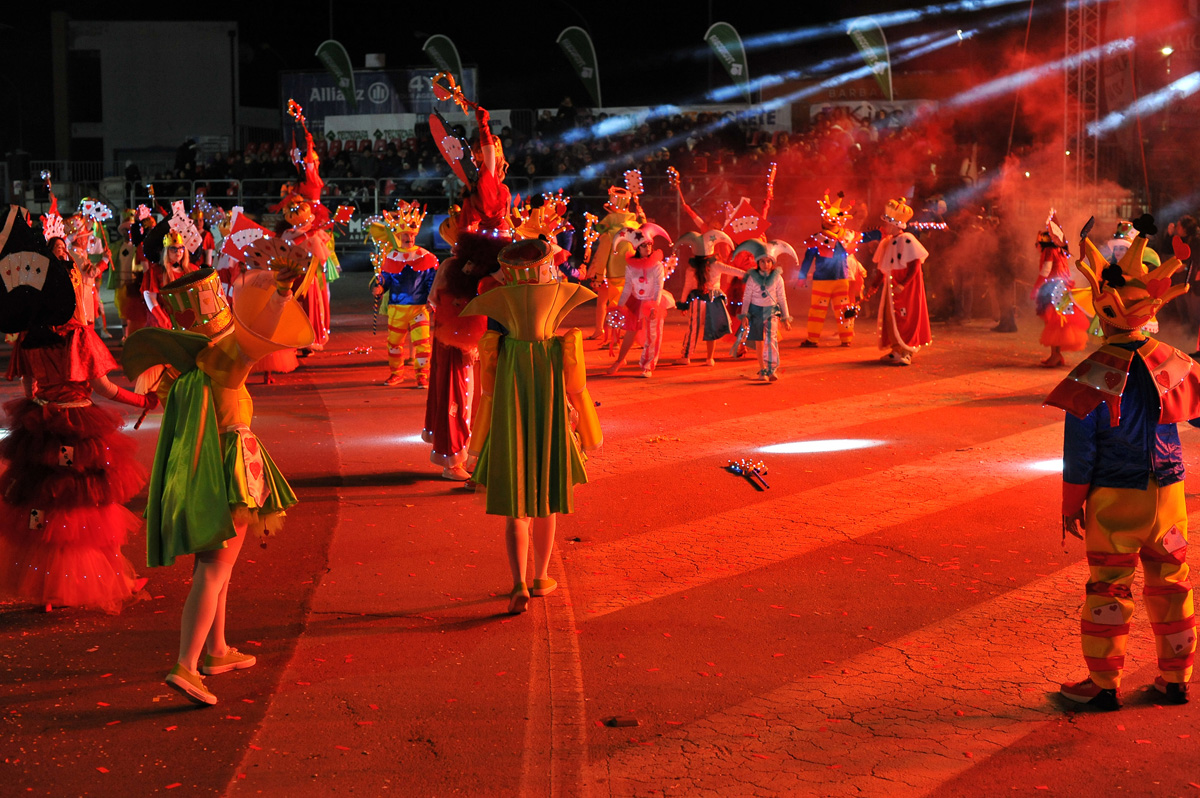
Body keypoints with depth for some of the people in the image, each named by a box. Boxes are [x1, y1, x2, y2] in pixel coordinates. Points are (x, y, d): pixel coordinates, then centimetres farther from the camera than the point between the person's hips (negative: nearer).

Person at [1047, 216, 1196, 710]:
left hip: (1113, 499, -4)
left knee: (1108, 588, 5)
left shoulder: (1092, 378, -15)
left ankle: (1104, 684, 14)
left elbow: (1079, 452, -10)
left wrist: (1071, 507, 0)